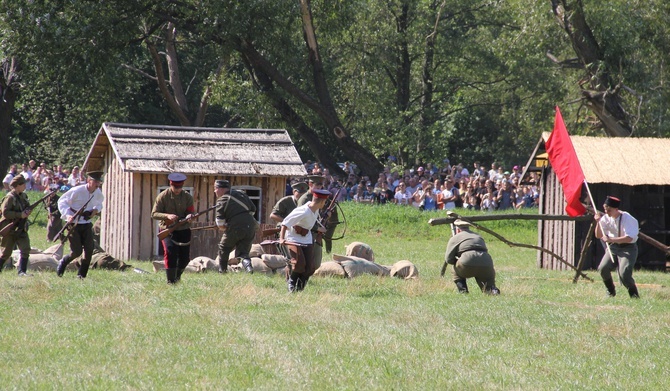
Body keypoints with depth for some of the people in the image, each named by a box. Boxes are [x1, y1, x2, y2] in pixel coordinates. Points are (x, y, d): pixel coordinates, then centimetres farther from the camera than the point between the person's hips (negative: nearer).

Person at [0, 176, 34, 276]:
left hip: (21, 229, 6)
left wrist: (27, 212, 1)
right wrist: (20, 215, -23)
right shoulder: (10, 197, -15)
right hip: (10, 229, -6)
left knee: (26, 250, -9)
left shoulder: (23, 196, 9)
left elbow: (27, 207, 25)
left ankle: (22, 271, -10)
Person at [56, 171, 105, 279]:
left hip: (87, 224, 5)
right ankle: (62, 263, 22)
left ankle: (82, 274, 7)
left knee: (89, 250, -7)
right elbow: (62, 201, -10)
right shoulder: (77, 191, -16)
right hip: (74, 224, -5)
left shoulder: (98, 193, 1)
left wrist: (96, 209, 1)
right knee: (77, 252, -8)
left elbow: (99, 203, 24)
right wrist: (67, 215, -24)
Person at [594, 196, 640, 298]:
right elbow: (598, 236, 4)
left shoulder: (627, 219, -18)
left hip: (628, 248, -5)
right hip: (613, 247, 5)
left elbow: (629, 238, -28)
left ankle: (633, 293, 2)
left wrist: (610, 239, -34)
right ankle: (611, 291, 9)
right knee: (603, 269, -16)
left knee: (624, 273, -25)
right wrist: (598, 222, -11)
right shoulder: (606, 218, -1)